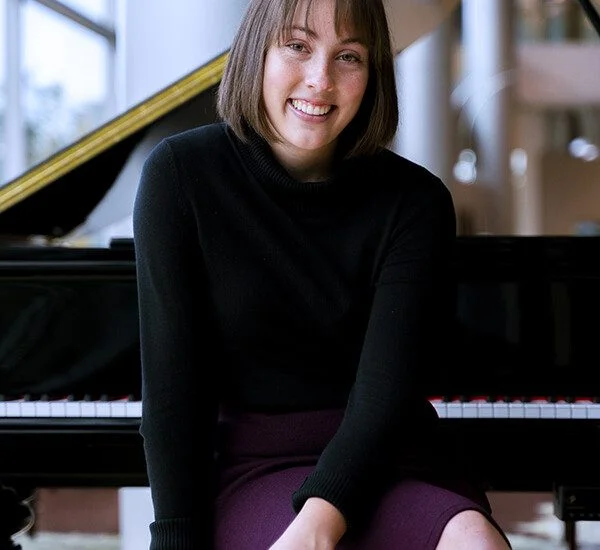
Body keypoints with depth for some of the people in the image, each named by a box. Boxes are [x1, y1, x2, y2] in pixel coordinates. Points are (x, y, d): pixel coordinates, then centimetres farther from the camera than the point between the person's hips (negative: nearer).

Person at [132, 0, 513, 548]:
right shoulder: (182, 173, -4)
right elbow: (170, 378, -6)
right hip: (254, 463, -2)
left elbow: (388, 385, -13)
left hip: (384, 460, 2)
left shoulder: (415, 201, -3)